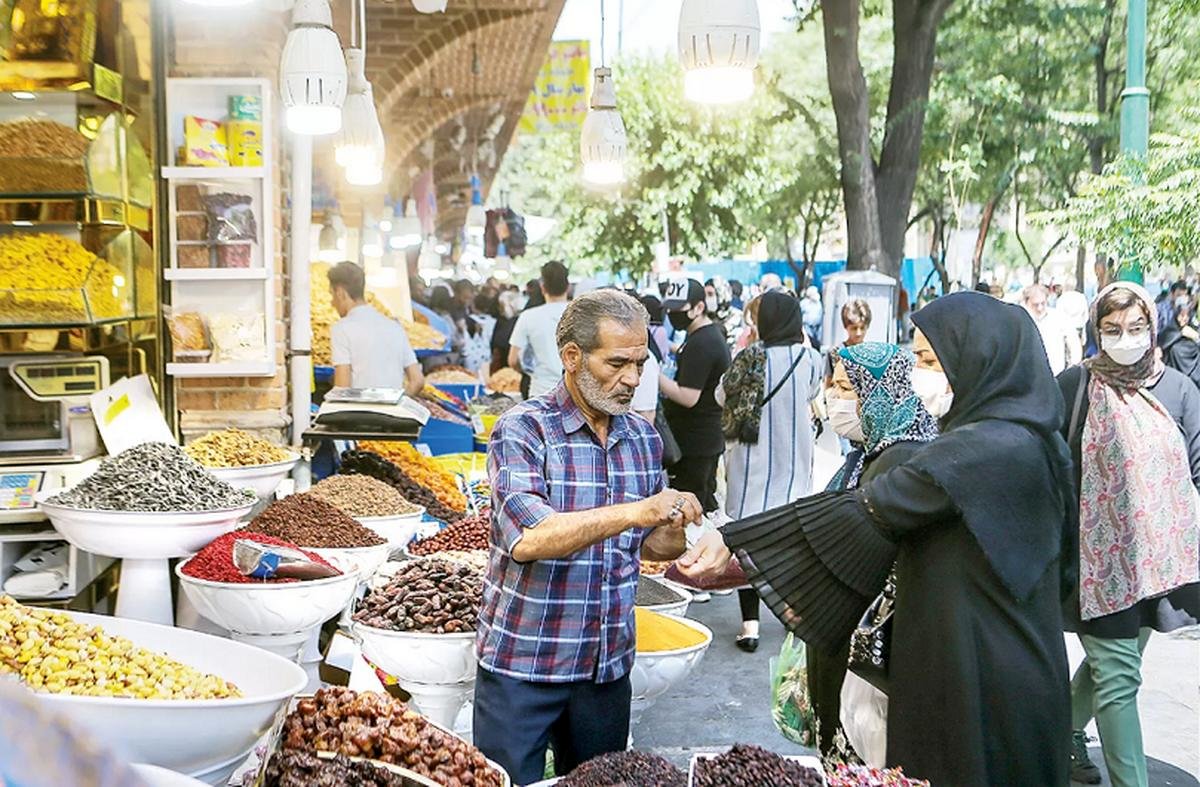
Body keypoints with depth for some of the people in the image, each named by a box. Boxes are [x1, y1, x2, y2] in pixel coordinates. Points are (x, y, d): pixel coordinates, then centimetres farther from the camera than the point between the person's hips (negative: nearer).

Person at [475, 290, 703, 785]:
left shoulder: (644, 438, 4)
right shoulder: (522, 430, -13)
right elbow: (527, 537, -27)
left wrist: (674, 531, -10)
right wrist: (633, 511, -35)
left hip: (609, 666, 5)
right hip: (521, 666, -5)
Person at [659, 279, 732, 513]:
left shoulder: (699, 345, -20)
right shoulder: (714, 334, 13)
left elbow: (688, 396, -24)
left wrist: (654, 375, -19)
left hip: (693, 442, -11)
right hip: (710, 438, 11)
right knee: (706, 500, 18)